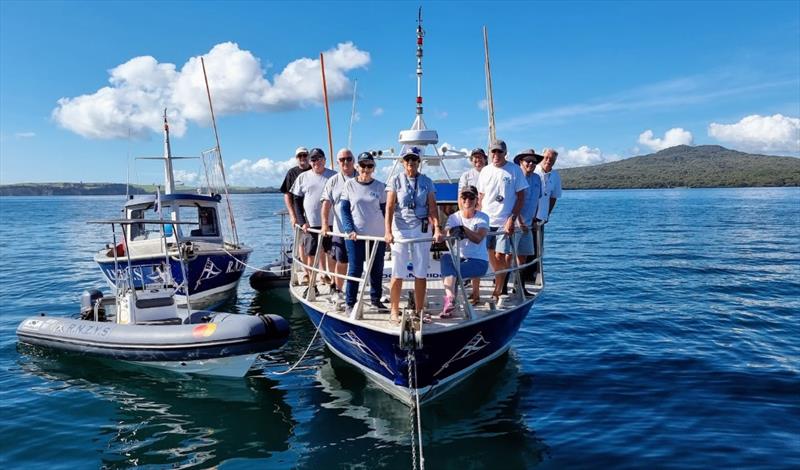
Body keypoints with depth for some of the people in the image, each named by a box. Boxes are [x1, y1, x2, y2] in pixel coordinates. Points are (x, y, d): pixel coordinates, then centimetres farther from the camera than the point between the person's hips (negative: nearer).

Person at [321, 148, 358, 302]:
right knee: (341, 262, 4)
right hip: (340, 230, 0)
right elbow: (326, 204, 0)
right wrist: (325, 223, -13)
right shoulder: (333, 181, 6)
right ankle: (337, 291, 20)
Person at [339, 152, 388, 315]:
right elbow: (344, 209, -1)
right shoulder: (350, 185, 1)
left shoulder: (380, 187, 4)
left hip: (378, 235, 2)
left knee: (377, 270, 10)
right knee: (355, 270, 0)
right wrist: (350, 230, -12)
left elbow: (385, 211, 8)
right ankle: (350, 304, 9)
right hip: (355, 235, -2)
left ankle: (376, 299, 25)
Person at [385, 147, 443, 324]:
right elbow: (389, 207, -6)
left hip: (422, 230, 2)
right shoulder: (395, 181, 1)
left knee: (421, 272, 7)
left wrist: (437, 228, -14)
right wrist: (388, 231, -17)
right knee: (398, 273, 1)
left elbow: (432, 208, 1)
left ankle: (419, 309, 18)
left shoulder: (427, 182, 6)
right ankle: (395, 310, 12)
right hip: (400, 230, -2)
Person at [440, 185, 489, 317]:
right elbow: (448, 240, -11)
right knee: (446, 257, -31)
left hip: (479, 260, -3)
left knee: (453, 272, -28)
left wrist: (463, 229, -33)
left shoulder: (483, 218, 0)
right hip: (459, 257, 3)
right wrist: (452, 235, -35)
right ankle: (450, 298, -40)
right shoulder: (454, 217, 7)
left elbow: (478, 239, -19)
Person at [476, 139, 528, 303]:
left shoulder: (514, 170, -2)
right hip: (486, 221, 4)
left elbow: (521, 197, -3)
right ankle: (501, 283, 28)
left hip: (505, 222, -4)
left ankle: (497, 292, 4)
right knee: (491, 256, 9)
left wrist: (512, 219, -11)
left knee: (499, 256, -6)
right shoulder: (485, 171, 9)